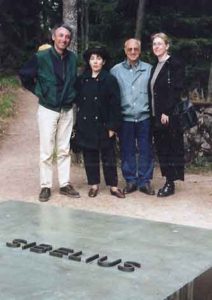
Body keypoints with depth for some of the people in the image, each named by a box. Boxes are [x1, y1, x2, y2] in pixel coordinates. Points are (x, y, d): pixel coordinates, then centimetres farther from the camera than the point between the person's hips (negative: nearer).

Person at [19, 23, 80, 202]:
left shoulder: (73, 58, 0)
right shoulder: (41, 57, -11)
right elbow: (24, 75, -1)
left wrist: (72, 95, 6)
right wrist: (38, 92, -2)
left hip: (67, 110, 3)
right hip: (48, 110, -3)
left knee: (64, 150, 9)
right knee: (47, 151, 0)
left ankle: (65, 184, 17)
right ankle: (45, 186, 9)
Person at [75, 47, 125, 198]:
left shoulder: (110, 80, -4)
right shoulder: (82, 80, 6)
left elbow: (115, 104, -7)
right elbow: (78, 101, 11)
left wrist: (113, 126, -11)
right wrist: (79, 125, 5)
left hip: (103, 125, -3)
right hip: (86, 126, 3)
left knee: (108, 156, 3)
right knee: (90, 156, 8)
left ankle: (113, 186, 11)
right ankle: (94, 184, 18)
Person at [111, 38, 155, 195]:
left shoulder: (149, 69, 4)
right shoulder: (116, 70, 4)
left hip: (144, 117, 0)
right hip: (125, 118, 0)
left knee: (146, 151, 4)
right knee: (127, 151, 7)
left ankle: (145, 181, 15)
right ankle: (130, 181, 18)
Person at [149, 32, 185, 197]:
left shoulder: (175, 64, -8)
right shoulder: (155, 66, 16)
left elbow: (176, 90, -15)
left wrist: (167, 112, -20)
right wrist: (154, 114, 9)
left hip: (169, 114, -8)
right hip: (157, 115, 8)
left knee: (172, 147, -2)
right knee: (161, 148, 9)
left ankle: (171, 183, 3)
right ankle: (168, 180, 15)